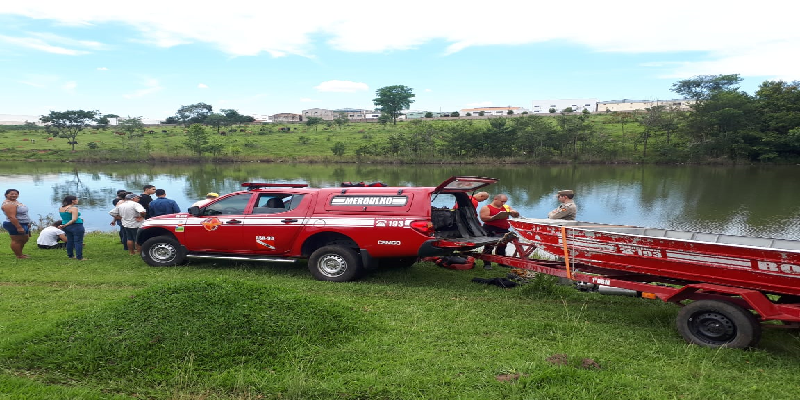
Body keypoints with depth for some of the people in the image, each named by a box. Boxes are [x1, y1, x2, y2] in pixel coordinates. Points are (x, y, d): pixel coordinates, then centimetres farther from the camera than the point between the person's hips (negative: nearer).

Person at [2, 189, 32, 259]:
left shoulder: (15, 202, 12)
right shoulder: (8, 204, -20)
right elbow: (12, 217, -27)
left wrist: (27, 223, 22)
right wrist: (19, 227, -29)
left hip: (23, 224, 11)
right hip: (14, 225, -11)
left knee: (24, 240, 19)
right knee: (16, 241, -3)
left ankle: (19, 253, 30)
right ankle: (19, 256, 4)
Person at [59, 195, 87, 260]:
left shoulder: (60, 208, 8)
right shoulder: (74, 208, -17)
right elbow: (74, 219, -24)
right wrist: (65, 225, -17)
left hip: (67, 227, 8)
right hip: (76, 226, -8)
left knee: (70, 241, 17)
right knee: (78, 242, -2)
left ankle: (70, 255, 25)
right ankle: (79, 257, -1)